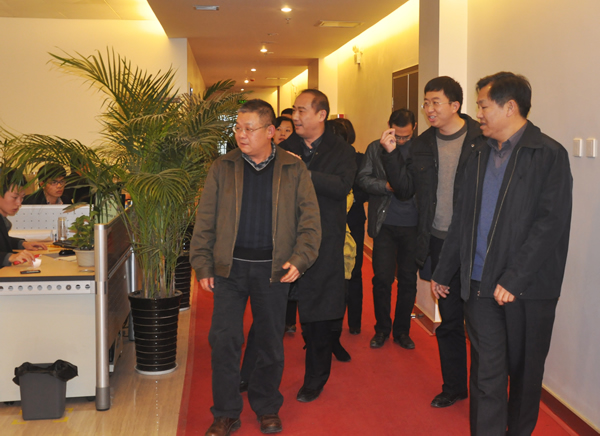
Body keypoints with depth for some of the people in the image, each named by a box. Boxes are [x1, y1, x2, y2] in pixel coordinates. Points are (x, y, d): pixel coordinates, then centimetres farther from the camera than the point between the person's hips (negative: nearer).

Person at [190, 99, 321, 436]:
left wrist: (299, 259, -11)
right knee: (224, 339, 0)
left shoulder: (294, 170, 2)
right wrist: (203, 265, 0)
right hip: (229, 268, 1)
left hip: (273, 269, -1)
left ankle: (267, 407, 28)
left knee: (270, 341, 10)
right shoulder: (222, 168, 5)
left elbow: (310, 219, 1)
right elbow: (205, 220, 6)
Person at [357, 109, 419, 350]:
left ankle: (402, 330, 23)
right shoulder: (375, 148, 6)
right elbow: (363, 178, 2)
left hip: (413, 225, 0)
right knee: (382, 278, 0)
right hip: (385, 223, 0)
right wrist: (387, 186, -13)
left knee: (408, 280, 7)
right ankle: (382, 329, 19)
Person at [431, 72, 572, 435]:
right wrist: (443, 271, 16)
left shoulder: (549, 155, -7)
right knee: (487, 372, 3)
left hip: (527, 288, -4)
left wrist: (514, 278, -20)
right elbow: (463, 218, 16)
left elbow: (551, 223, -14)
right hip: (481, 283, 4)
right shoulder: (481, 153, 12)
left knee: (524, 372, 12)